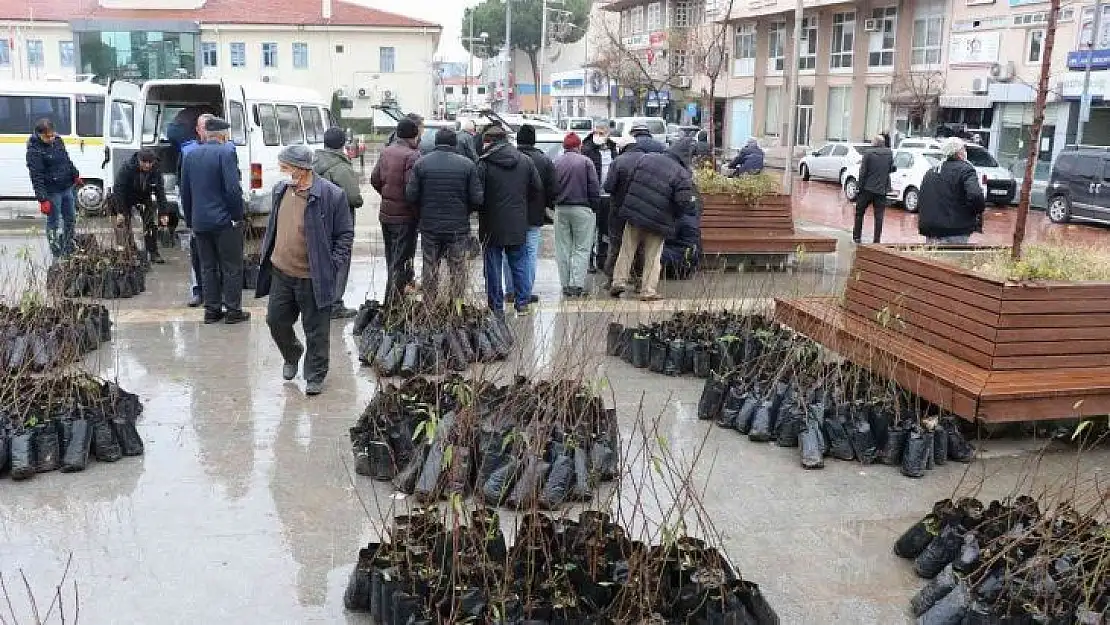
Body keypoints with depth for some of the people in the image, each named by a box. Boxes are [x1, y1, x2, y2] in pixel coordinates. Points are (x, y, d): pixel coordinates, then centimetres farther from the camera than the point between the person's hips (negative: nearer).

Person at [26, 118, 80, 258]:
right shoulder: (34, 151, -19)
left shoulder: (57, 140, 3)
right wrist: (42, 199, -23)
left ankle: (68, 249, 33)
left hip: (68, 188, 7)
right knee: (53, 222, 4)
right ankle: (57, 253, 13)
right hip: (52, 192, -7)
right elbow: (36, 177, -20)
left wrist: (75, 176, 22)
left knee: (71, 219, 17)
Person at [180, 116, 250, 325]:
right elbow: (233, 189, -18)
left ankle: (212, 310, 16)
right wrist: (238, 216, -8)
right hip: (224, 221, -6)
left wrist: (189, 219, 19)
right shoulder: (226, 153, -12)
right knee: (231, 267, 4)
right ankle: (233, 310, 7)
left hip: (200, 222, 6)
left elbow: (185, 192, 12)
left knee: (208, 267, 12)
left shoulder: (190, 155, 8)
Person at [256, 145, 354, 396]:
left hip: (313, 278, -6)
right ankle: (292, 356, 43)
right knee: (276, 320, 15)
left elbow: (345, 233, -8)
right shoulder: (280, 190, 6)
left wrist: (334, 264, -13)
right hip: (280, 273, 6)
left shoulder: (332, 195, -15)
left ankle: (315, 376, 23)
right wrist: (266, 252, 15)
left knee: (316, 330, 6)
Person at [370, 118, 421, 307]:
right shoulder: (412, 155, -18)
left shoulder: (386, 152, 7)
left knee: (392, 259, 19)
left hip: (386, 214, 8)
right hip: (405, 216, -8)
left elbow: (375, 180, 11)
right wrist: (417, 211, -10)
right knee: (401, 260, -1)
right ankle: (392, 303, -1)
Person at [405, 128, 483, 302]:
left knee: (430, 273, 13)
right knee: (458, 272, 8)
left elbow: (410, 196, -6)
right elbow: (477, 199, -8)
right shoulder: (468, 165, -5)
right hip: (458, 228, -1)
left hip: (429, 228, 1)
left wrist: (424, 211, 12)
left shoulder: (421, 163, -3)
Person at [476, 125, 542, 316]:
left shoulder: (484, 163, -10)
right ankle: (523, 303, 14)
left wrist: (480, 211, 6)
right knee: (519, 263, 14)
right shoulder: (526, 161, 3)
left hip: (492, 224, -3)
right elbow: (538, 188, 6)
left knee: (493, 266, 6)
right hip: (518, 224, 4)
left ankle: (497, 307, 10)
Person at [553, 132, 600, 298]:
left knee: (563, 249, 9)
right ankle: (577, 285, -6)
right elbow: (595, 188, -6)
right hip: (582, 209, -3)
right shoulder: (586, 161, -4)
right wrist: (593, 207, 4)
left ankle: (566, 285, 10)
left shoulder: (555, 163, 4)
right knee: (582, 248, 1)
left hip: (560, 209, 3)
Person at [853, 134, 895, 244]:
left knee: (859, 212, 13)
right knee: (879, 216, 6)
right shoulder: (889, 153, 0)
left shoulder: (868, 153, -11)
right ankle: (877, 240, 5)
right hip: (882, 189, 3)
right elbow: (892, 169, 8)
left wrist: (860, 186, -5)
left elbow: (863, 172, -11)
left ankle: (857, 236, 16)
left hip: (867, 189, -3)